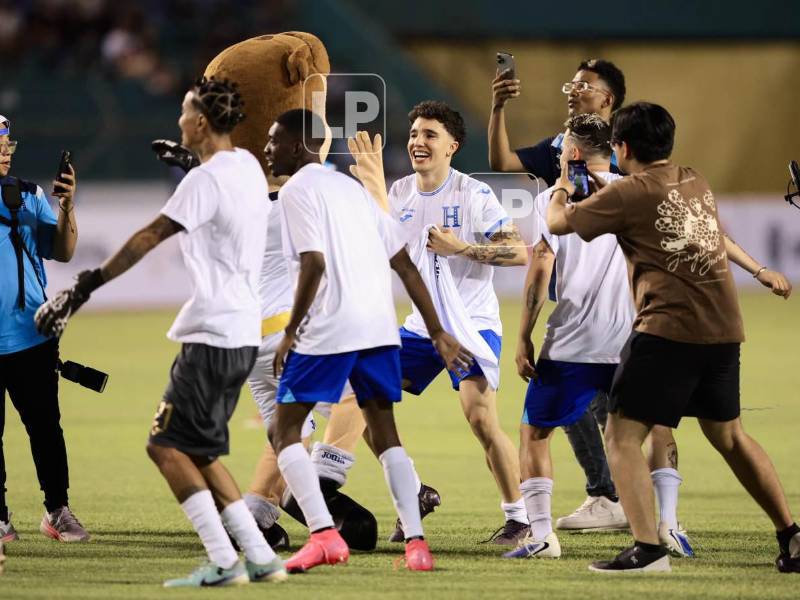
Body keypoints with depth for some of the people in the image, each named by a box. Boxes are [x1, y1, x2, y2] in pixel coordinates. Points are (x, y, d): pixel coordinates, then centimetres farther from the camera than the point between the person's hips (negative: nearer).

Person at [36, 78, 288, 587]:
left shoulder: (205, 180, -14)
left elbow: (149, 238, -19)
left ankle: (224, 562, -12)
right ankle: (261, 558, 8)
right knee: (199, 450, 13)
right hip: (244, 333, 9)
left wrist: (85, 287, -20)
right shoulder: (247, 165, 12)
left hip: (213, 335, -9)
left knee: (168, 445, -6)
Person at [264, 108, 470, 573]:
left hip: (329, 330, -7)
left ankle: (324, 535, -13)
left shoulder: (297, 191, -3)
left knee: (284, 430, 3)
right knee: (384, 433, 15)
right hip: (379, 328, 7)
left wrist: (292, 332, -8)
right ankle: (417, 543, 2)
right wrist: (437, 333, 19)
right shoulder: (352, 187, 21)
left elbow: (314, 263, -16)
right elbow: (404, 264, 18)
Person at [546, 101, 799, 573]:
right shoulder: (696, 181, 13)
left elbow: (556, 223, 8)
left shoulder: (627, 194, -5)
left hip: (669, 328, -7)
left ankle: (648, 549, -16)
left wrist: (562, 188, 25)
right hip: (724, 328, 7)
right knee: (728, 434, 22)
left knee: (622, 435, -3)